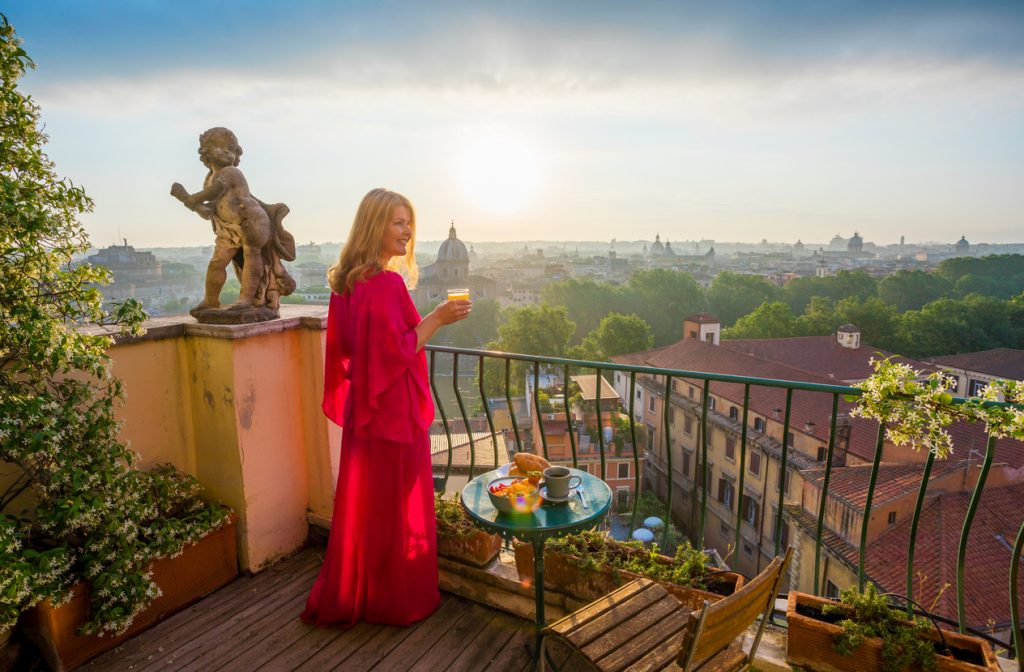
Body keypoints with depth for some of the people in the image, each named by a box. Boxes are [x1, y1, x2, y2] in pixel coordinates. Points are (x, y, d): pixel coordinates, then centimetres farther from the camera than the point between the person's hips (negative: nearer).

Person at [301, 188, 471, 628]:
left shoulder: (347, 281, 7)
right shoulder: (386, 283, -21)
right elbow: (397, 352, -22)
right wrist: (437, 319, -18)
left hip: (362, 408, 9)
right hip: (394, 409, -9)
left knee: (360, 502, 19)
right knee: (397, 505, 8)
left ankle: (348, 594, 37)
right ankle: (396, 599, 27)